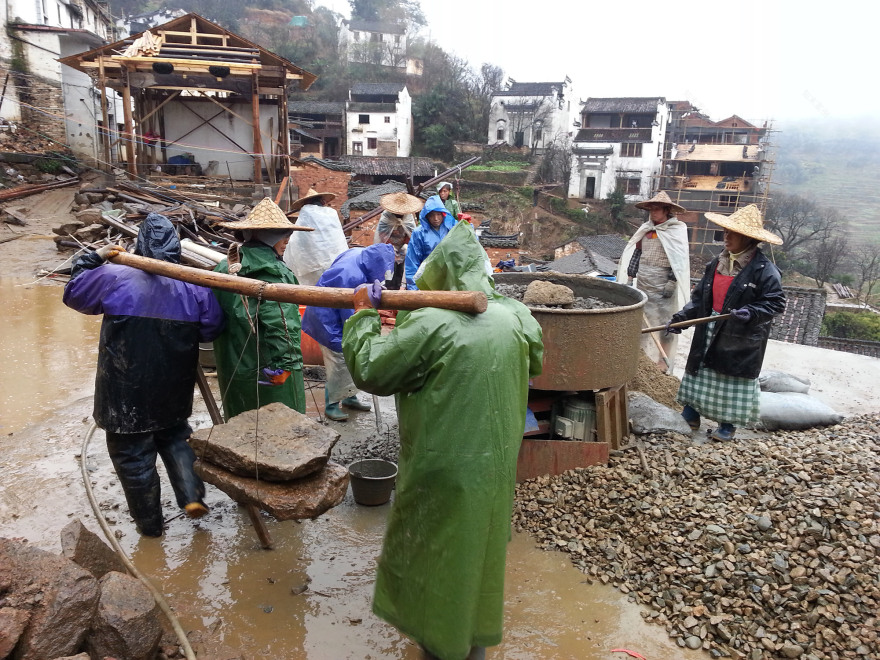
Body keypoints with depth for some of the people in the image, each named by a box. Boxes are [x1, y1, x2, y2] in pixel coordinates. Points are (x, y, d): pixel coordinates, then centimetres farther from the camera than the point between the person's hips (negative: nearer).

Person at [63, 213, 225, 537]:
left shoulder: (114, 277, -11)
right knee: (175, 438, 26)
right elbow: (212, 329, -1)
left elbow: (73, 294, 6)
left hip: (126, 392, -2)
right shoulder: (194, 286, -7)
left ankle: (149, 522, 26)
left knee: (133, 455, 13)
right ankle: (193, 496, 12)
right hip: (175, 391, 3)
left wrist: (93, 258, 18)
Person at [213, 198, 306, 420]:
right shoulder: (273, 272, -17)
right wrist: (284, 364, -20)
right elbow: (280, 324, -25)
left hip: (233, 372, 8)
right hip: (269, 373, -8)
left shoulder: (224, 268, 6)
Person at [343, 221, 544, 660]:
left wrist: (363, 314, -3)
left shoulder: (429, 324, -24)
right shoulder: (515, 317, -7)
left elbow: (368, 371, -16)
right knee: (482, 546, 24)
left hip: (442, 468, -5)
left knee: (437, 550, 18)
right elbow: (535, 361, 13)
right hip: (496, 465, 5)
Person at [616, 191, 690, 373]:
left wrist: (671, 282, -15)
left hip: (663, 287, -6)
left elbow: (680, 259, -10)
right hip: (643, 286, 6)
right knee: (644, 323, 12)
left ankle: (664, 364, 3)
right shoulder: (645, 230, 11)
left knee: (665, 325, -4)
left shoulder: (677, 230, -5)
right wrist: (628, 279, 9)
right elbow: (635, 254, 13)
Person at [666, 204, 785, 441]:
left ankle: (728, 425, 21)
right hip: (709, 333, 6)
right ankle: (691, 414, 26)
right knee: (700, 373, 12)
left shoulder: (764, 270, -14)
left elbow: (776, 303, -12)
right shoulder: (717, 262, 6)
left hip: (740, 338, -6)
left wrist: (751, 313, -28)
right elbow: (700, 295, 10)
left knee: (734, 379, 6)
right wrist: (683, 315, 0)